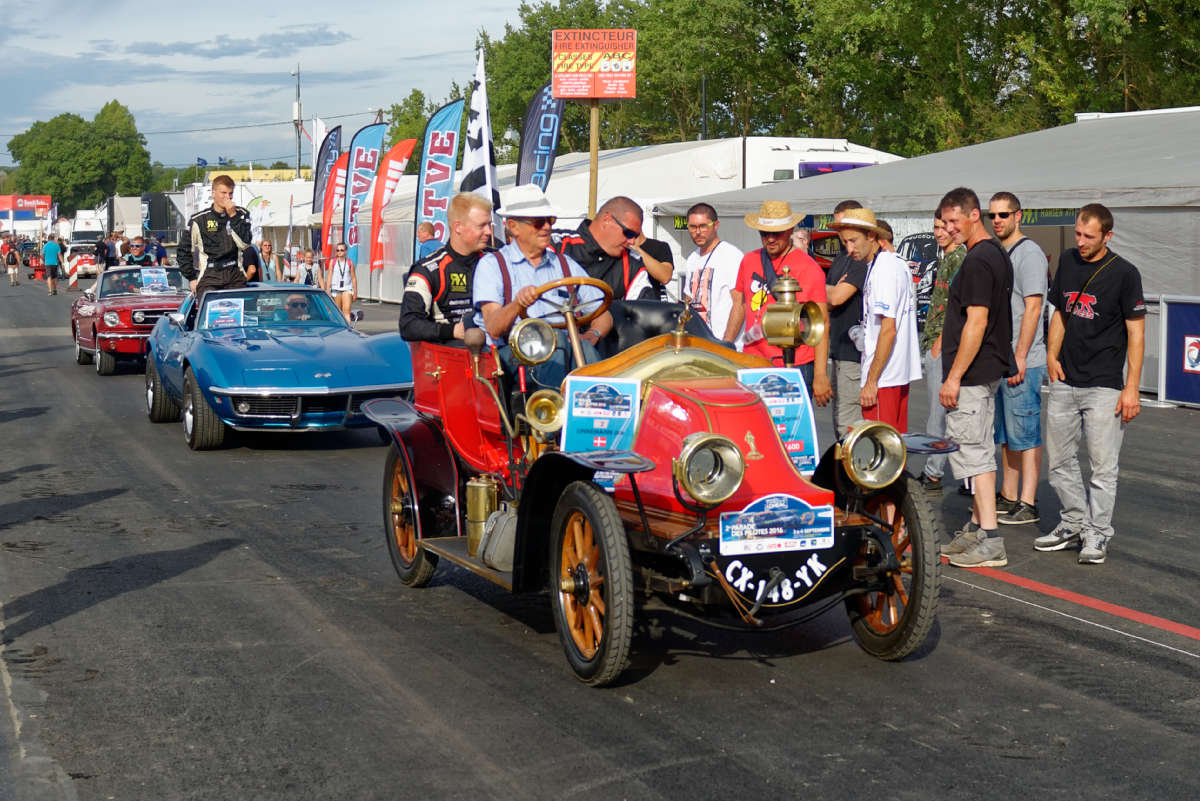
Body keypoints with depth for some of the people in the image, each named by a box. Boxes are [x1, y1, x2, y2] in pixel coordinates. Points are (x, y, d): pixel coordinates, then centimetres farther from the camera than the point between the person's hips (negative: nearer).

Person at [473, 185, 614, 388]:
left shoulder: (565, 264, 25)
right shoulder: (491, 265, 10)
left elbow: (603, 315, 22)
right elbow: (494, 329, -4)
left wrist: (592, 335, -2)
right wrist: (517, 304, -25)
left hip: (567, 350, 4)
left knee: (585, 349, -32)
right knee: (556, 337, -35)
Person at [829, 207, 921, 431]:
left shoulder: (884, 269, -16)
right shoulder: (897, 262, 15)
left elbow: (889, 330, -20)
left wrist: (871, 382, -19)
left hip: (883, 378, -10)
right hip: (901, 372, 10)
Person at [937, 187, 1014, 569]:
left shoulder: (977, 261, -18)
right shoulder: (997, 254, 14)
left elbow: (977, 322, -23)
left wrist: (954, 377, -21)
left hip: (971, 374, -11)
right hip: (989, 369, 11)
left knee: (970, 452, -9)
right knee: (980, 450, 15)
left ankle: (990, 541, -9)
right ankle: (976, 528, 23)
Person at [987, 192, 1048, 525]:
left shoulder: (1028, 253, -11)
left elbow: (1032, 308, -16)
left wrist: (1019, 357, -20)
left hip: (1023, 362, -9)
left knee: (1025, 434, -6)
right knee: (1006, 434, 14)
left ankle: (1027, 504, -3)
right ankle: (1008, 497, 21)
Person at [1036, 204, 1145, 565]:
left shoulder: (1124, 273, -8)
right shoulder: (1067, 262, 9)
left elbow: (1136, 332, -8)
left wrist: (1131, 388, -13)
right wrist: (1052, 356, 6)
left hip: (1103, 386, -6)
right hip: (1064, 382, 6)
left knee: (1103, 464, -2)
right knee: (1059, 459, 11)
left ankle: (1097, 535, 6)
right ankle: (1074, 524, 25)